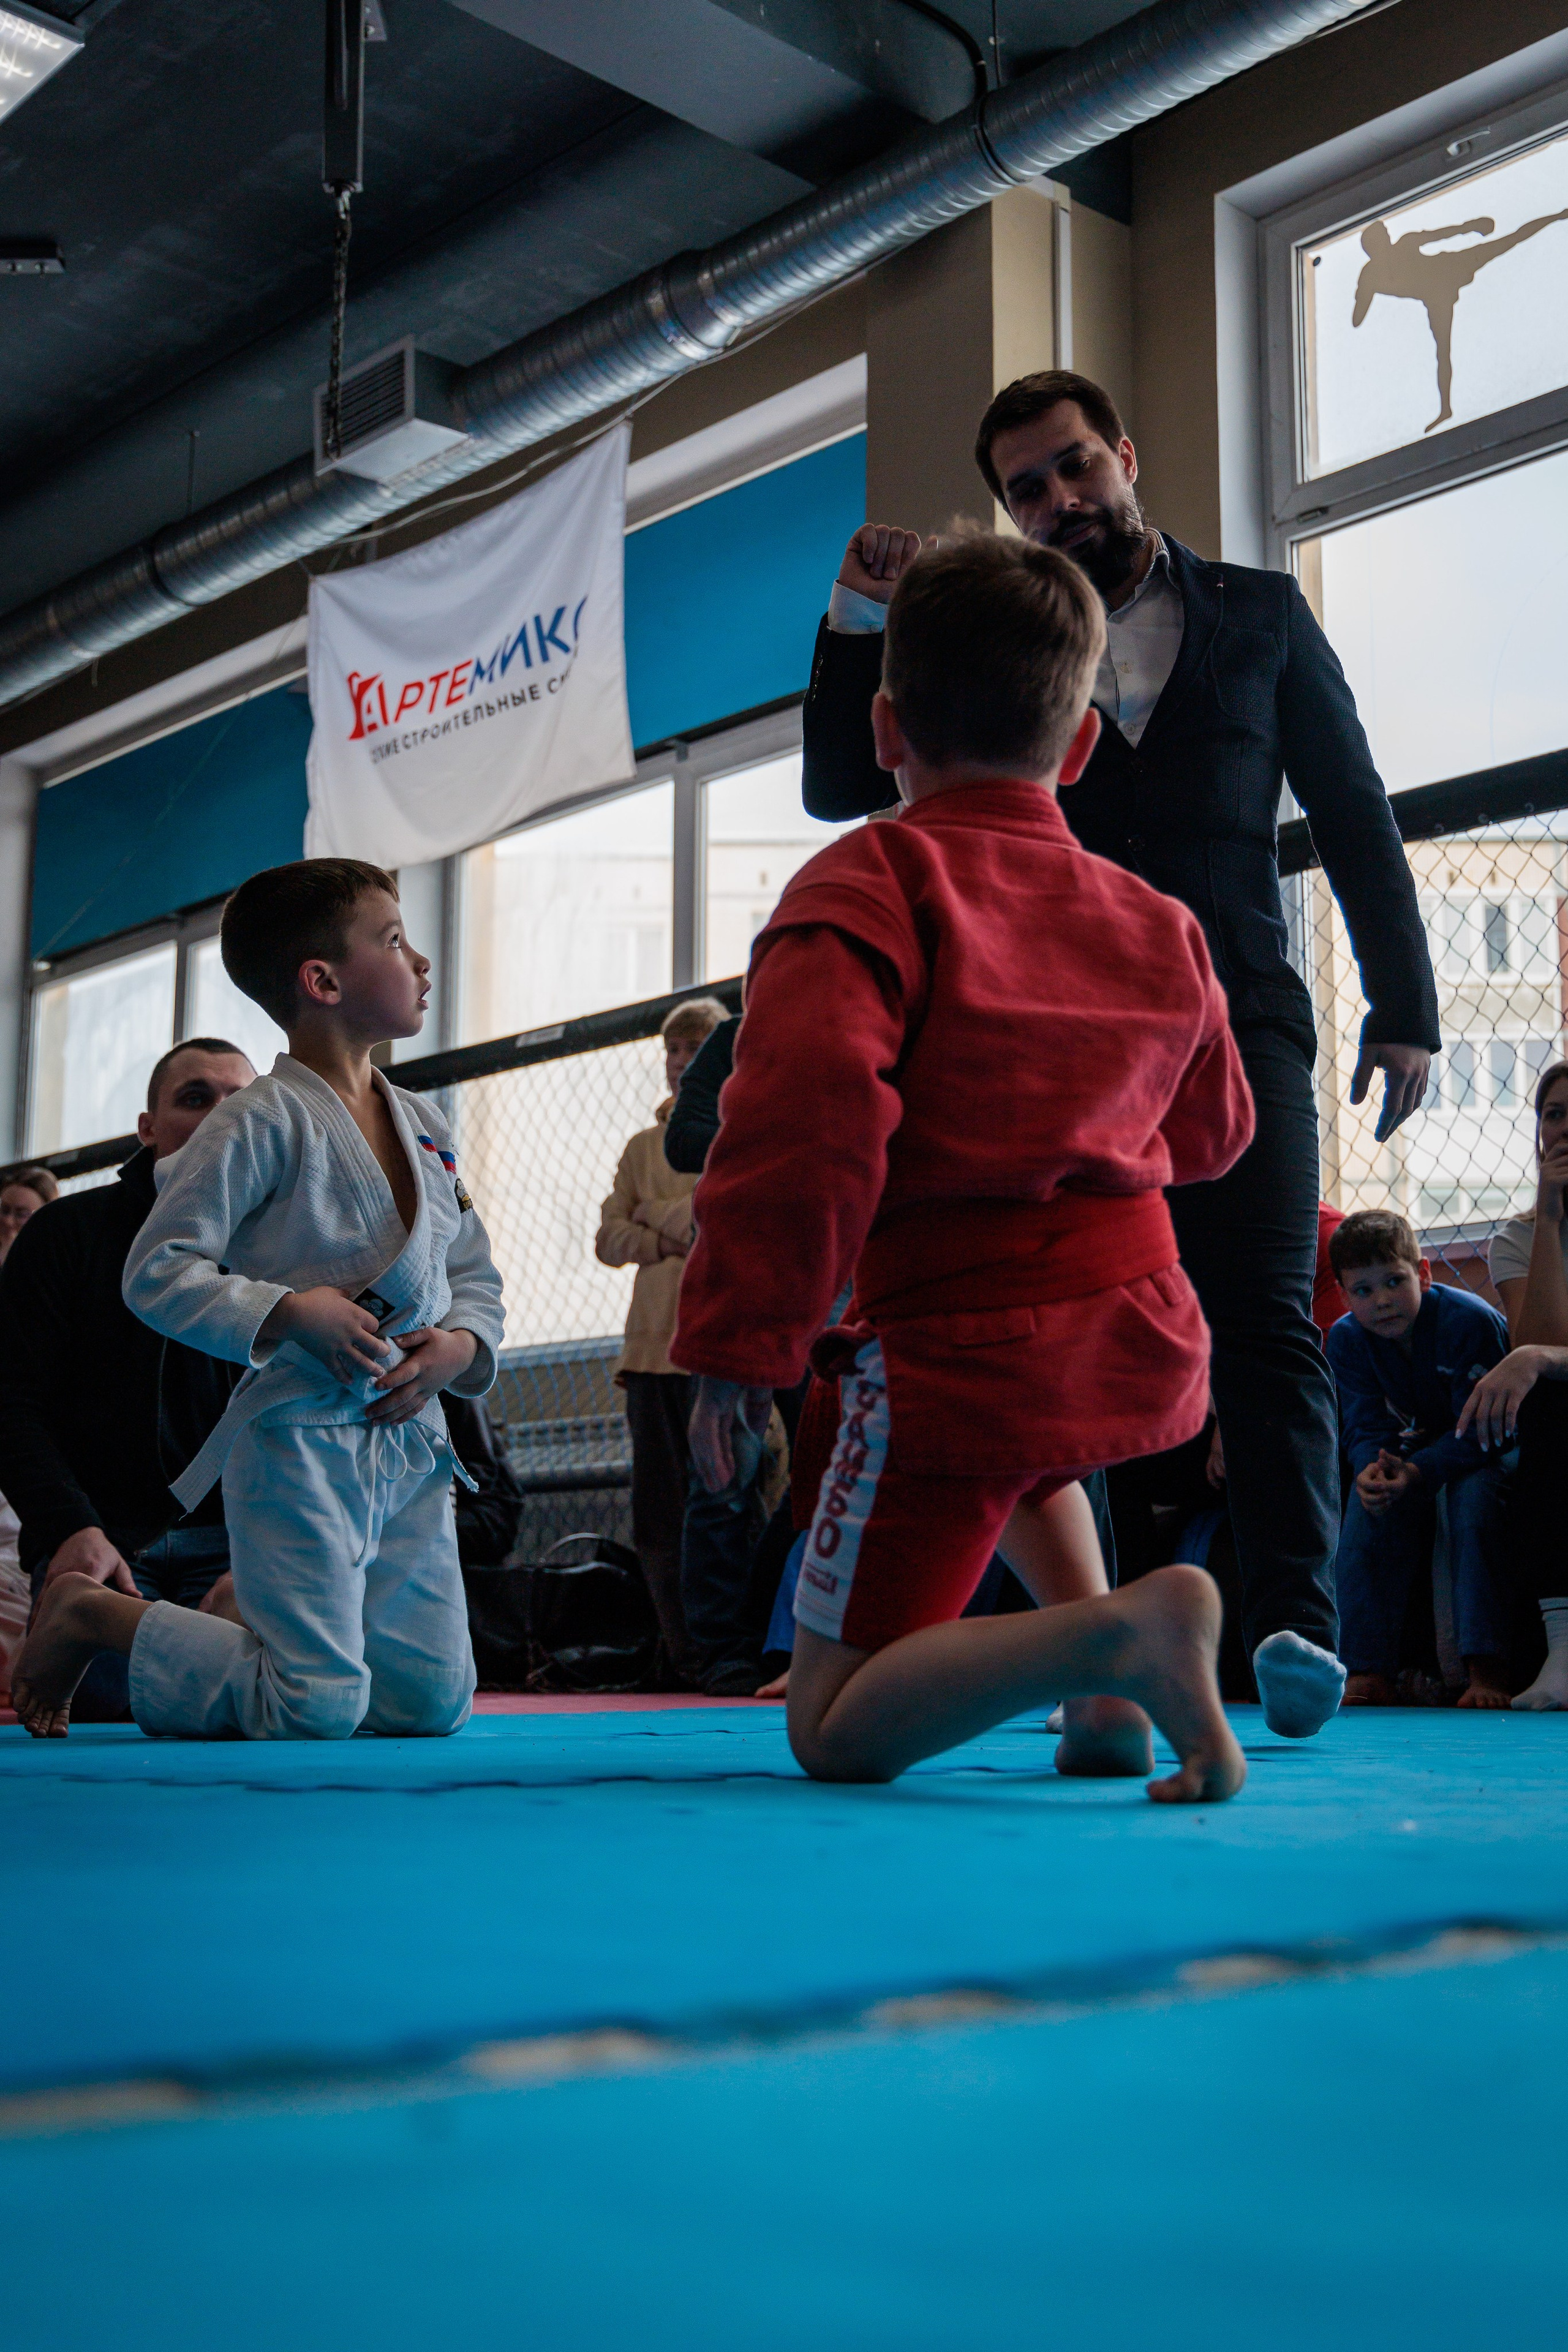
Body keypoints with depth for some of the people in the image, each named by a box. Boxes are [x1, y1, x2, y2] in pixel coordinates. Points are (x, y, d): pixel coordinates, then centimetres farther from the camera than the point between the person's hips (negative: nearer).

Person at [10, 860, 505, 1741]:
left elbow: (476, 1275, 18)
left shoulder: (424, 1124, 12)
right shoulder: (262, 1121, -10)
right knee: (318, 1710, -9)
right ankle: (92, 1616, 12)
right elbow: (156, 1272, -12)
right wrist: (291, 1312, -22)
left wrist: (460, 1345, -3)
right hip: (301, 1438, -7)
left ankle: (248, 1649, 31)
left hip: (410, 1443, 7)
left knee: (435, 1705, 7)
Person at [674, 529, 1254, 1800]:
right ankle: (1112, 1692, 22)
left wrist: (739, 1342, -17)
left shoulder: (867, 886, -10)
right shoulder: (1157, 921, 9)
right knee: (1023, 1446, 44)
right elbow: (1212, 1131, 23)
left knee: (836, 1725, 2)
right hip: (1143, 1333, 7)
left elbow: (806, 1114, -24)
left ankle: (1114, 1639, -24)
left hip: (956, 1343, -6)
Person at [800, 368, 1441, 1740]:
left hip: (1233, 1022, -1)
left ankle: (1296, 1625, -15)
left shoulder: (1260, 614, 15)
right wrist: (859, 621, 1)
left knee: (1266, 1319, -13)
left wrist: (1402, 1004, 6)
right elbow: (841, 789, 14)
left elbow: (1356, 818, 13)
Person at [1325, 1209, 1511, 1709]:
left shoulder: (1471, 1321, -26)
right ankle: (1367, 1671, -20)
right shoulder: (1346, 1339, -11)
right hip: (1409, 1452, 4)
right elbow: (1364, 1429, -11)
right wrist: (1371, 1468, -35)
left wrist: (1418, 1473, -40)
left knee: (1473, 1499, -33)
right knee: (1368, 1502, -22)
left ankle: (1487, 1668, -30)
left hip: (1487, 1453, -4)